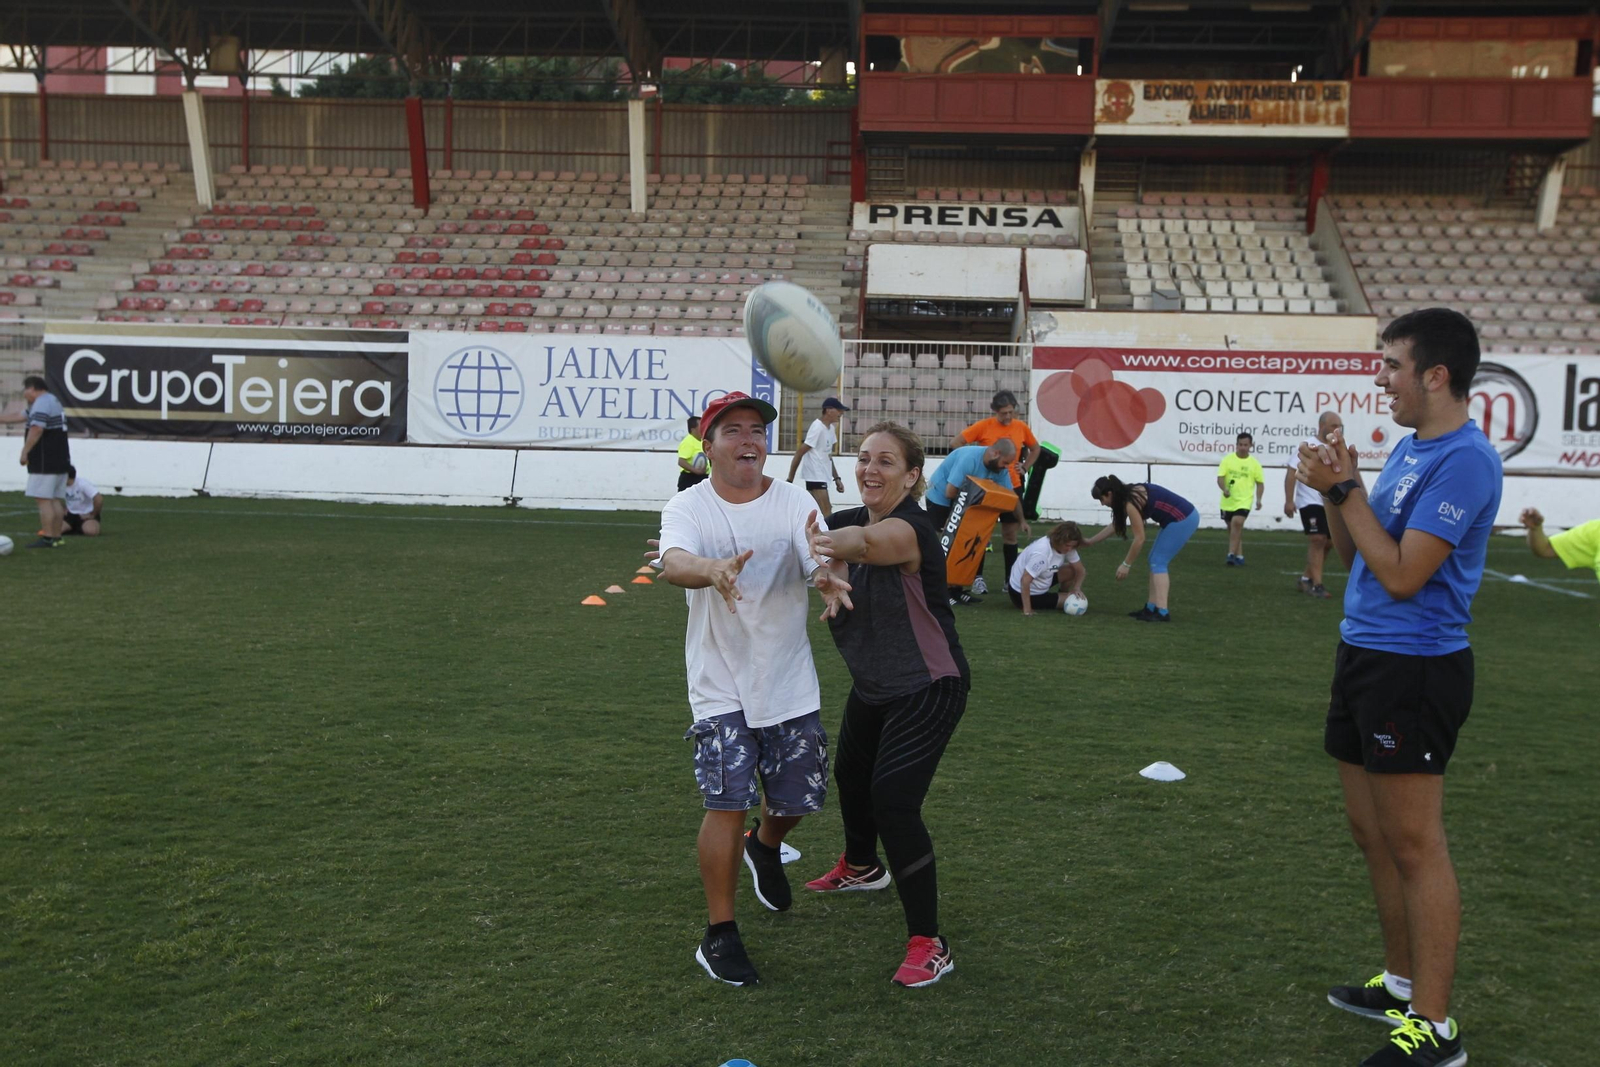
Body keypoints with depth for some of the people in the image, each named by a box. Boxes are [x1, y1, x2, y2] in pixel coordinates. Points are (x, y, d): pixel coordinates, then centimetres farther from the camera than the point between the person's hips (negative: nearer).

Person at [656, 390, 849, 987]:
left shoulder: (794, 503, -4)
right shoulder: (688, 508, -9)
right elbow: (674, 563, -30)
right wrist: (713, 570, -53)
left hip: (790, 684, 3)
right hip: (720, 686, -3)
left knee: (797, 798, 14)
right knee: (728, 803, -10)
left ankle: (764, 848, 50)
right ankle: (719, 936, 6)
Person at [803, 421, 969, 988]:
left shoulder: (910, 529, -27)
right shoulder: (850, 521, -2)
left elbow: (868, 542, -49)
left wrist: (841, 543, -71)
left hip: (928, 690, -9)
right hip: (873, 686, 9)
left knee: (893, 801, -17)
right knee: (851, 775, 25)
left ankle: (928, 946, -5)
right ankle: (860, 866, 56)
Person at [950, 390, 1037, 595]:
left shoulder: (1021, 427, 1)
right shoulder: (983, 426, -9)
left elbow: (1035, 449, 19)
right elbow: (955, 443, -7)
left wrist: (1025, 467, 5)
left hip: (1011, 487, 3)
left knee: (1010, 534, 6)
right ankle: (978, 578, 9)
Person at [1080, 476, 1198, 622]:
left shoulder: (1130, 502, -19)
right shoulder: (1129, 495, 9)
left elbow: (1139, 539, -17)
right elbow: (1115, 525, 22)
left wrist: (1126, 564, -8)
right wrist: (1089, 541, 26)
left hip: (1183, 519, -10)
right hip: (1183, 517, 10)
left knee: (1158, 562, -8)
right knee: (1155, 561, 12)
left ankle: (1162, 612, -13)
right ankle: (1151, 608, 14)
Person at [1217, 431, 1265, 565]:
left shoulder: (1254, 463, 0)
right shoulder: (1227, 459, -1)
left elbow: (1260, 483, 7)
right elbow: (1220, 477, -7)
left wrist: (1258, 499, -5)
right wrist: (1224, 489, -27)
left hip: (1244, 501, -2)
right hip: (1228, 501, 2)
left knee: (1237, 523, -24)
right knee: (1233, 528, 12)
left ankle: (1232, 554, -21)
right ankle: (1239, 556, 26)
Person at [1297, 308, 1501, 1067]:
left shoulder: (1463, 460, -17)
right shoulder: (1408, 448, 12)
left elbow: (1402, 574, -21)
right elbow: (1354, 556, 15)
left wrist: (1344, 489, -16)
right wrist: (1336, 488, -1)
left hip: (1414, 668, -10)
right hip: (1364, 656, 10)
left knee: (1414, 846, -3)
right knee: (1372, 832, 17)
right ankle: (1401, 985, 31)